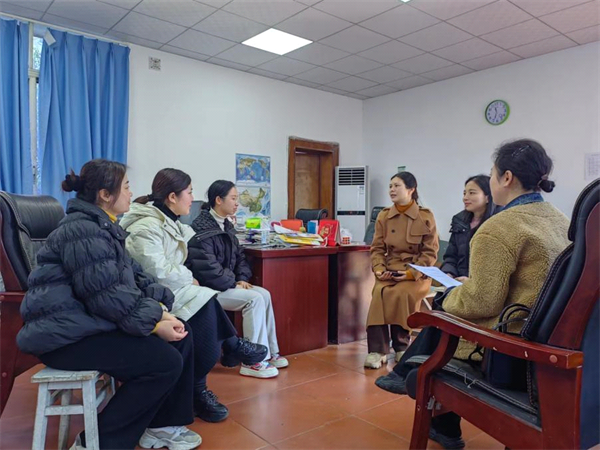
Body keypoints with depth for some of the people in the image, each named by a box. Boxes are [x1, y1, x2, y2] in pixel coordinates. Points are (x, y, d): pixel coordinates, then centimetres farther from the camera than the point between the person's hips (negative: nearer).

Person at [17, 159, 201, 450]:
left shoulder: (103, 226, 15)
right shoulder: (83, 230, -18)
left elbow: (132, 275, 11)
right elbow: (107, 294, -25)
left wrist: (158, 309, -4)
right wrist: (154, 323, -20)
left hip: (90, 322, 10)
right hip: (67, 333, -10)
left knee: (182, 337, 2)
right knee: (166, 362, -20)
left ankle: (163, 424, 15)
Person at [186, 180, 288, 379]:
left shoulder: (226, 226, 12)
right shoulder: (201, 229, -18)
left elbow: (239, 256, 17)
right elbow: (207, 268, -24)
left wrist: (242, 279, -1)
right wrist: (234, 283, -16)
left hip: (224, 285, 9)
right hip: (207, 289, -9)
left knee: (264, 294, -4)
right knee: (254, 299, -22)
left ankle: (270, 352, 4)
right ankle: (253, 361, -14)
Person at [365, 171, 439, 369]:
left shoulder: (426, 217, -2)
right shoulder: (383, 216, 7)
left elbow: (430, 253, -3)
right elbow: (376, 249, 7)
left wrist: (411, 273, -16)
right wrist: (380, 269, -13)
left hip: (417, 274, -2)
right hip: (389, 271, 2)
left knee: (401, 293, -32)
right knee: (380, 293, -29)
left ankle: (401, 346, -10)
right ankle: (377, 349, -24)